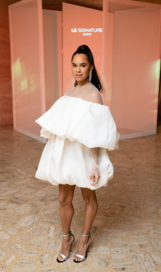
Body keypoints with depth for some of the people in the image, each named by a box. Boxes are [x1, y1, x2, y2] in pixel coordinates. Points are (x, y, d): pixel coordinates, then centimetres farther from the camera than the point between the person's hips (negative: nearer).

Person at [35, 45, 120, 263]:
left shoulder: (93, 94, -13)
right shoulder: (71, 92, 8)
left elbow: (95, 134, -17)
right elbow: (62, 126, 11)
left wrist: (95, 165, -20)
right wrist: (55, 153, 13)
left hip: (84, 155, -6)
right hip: (65, 154, 6)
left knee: (88, 198, 15)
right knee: (64, 200, 13)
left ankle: (85, 238, 36)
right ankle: (66, 237, 35)